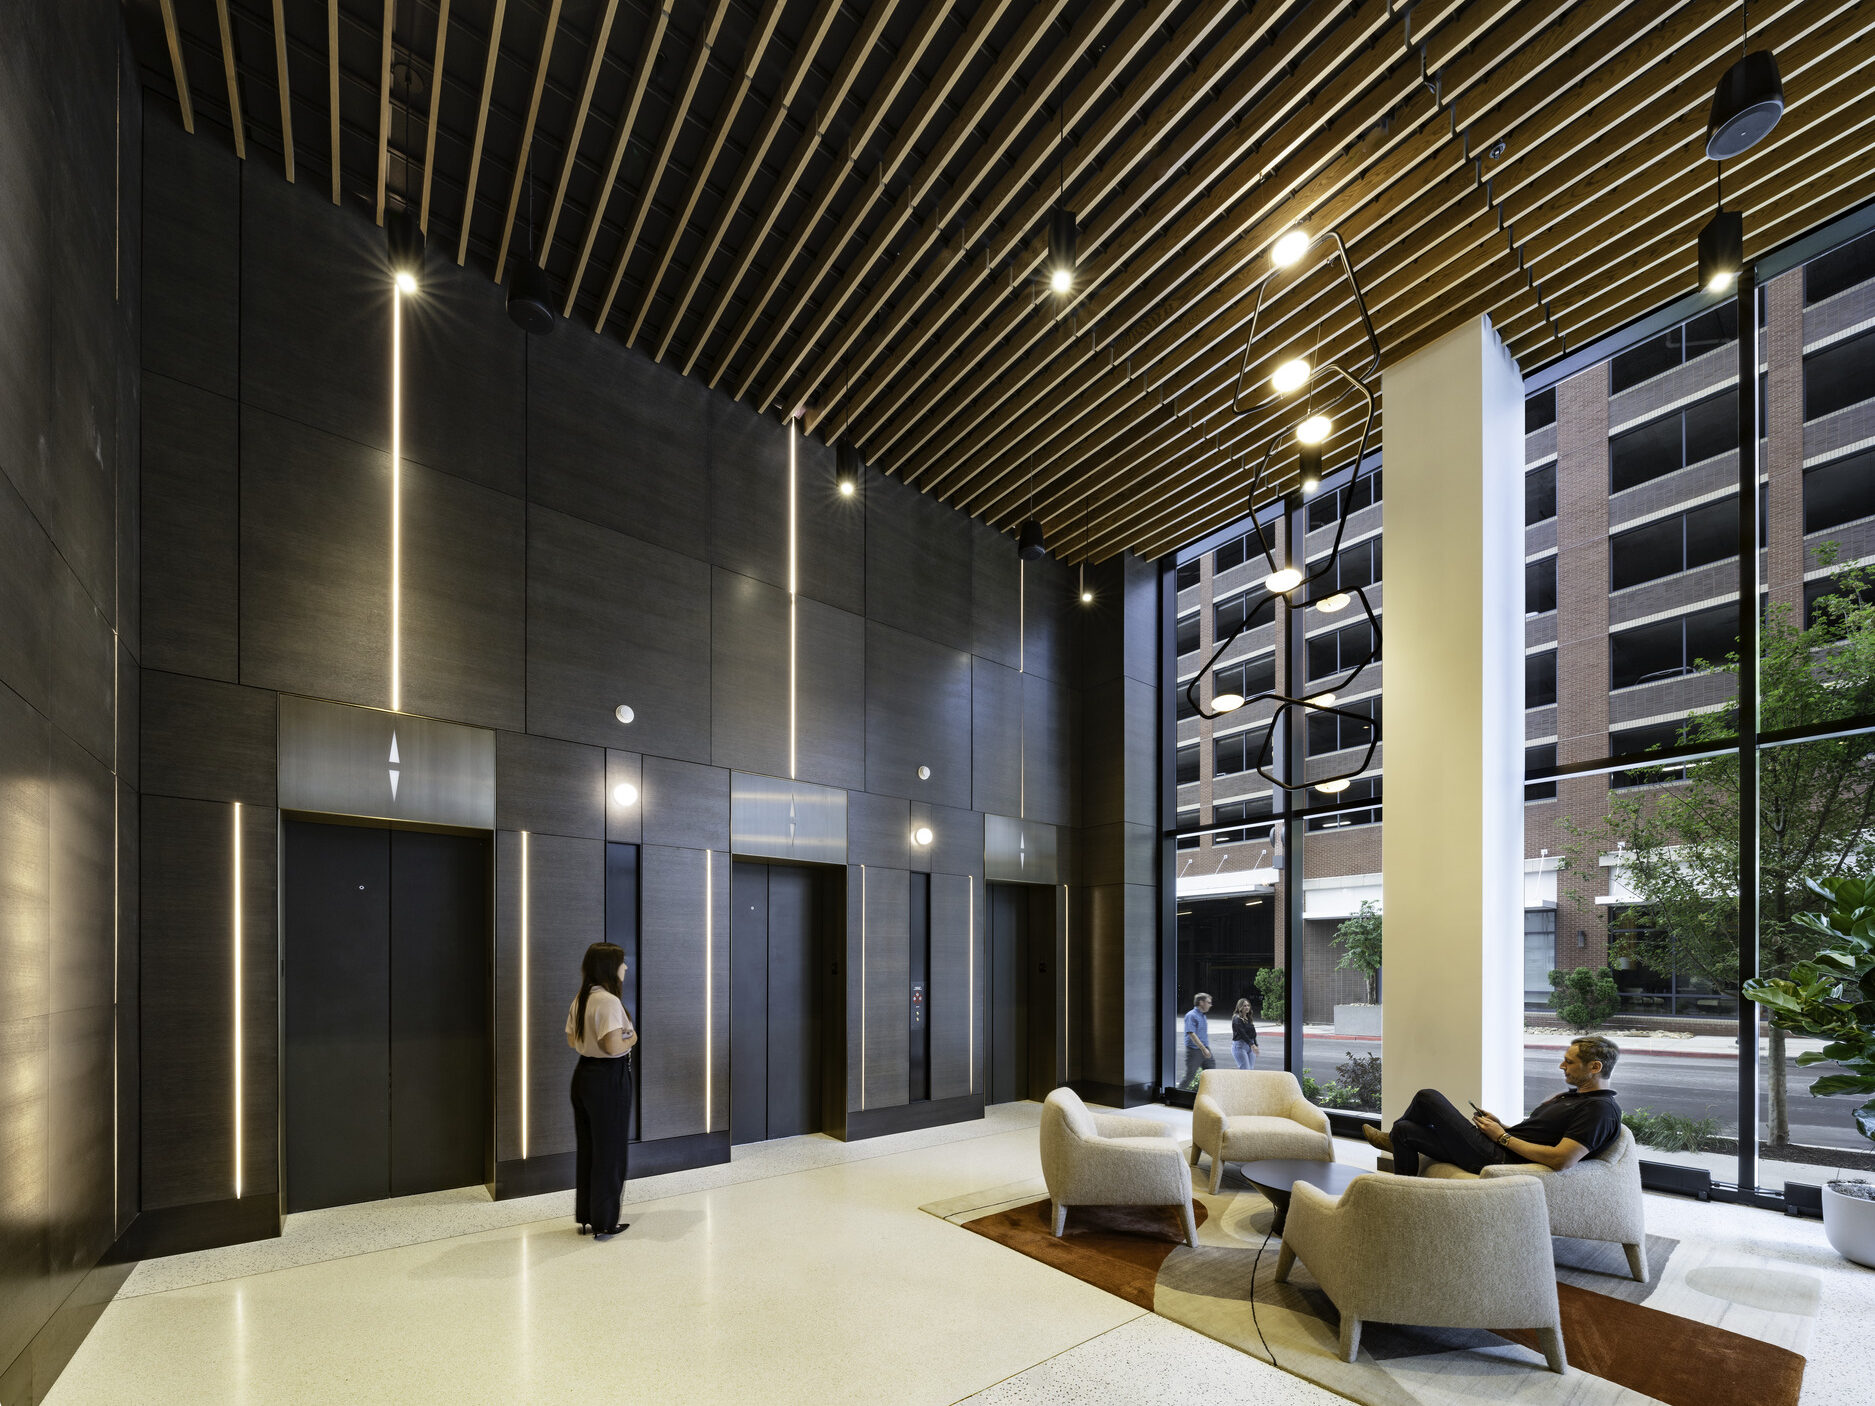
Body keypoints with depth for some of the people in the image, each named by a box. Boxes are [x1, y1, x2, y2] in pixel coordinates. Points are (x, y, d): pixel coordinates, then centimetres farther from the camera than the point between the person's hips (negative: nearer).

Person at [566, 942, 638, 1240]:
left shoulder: (579, 1000, 7)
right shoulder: (608, 1001, -21)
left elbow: (572, 1039, 17)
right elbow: (613, 1047, -26)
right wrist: (632, 1038, -8)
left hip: (583, 1073, 9)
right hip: (609, 1078, -9)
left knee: (586, 1147, 18)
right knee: (610, 1149, 4)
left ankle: (585, 1216, 29)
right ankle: (604, 1223, 13)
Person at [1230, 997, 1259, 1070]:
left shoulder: (1249, 1018, 15)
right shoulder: (1237, 1019, -10)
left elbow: (1253, 1034, 18)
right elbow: (1242, 1033, -21)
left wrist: (1255, 1045, 10)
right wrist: (1251, 1044, -28)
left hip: (1250, 1046, 8)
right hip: (1240, 1045, -8)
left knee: (1251, 1069, 4)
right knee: (1245, 1070, -12)